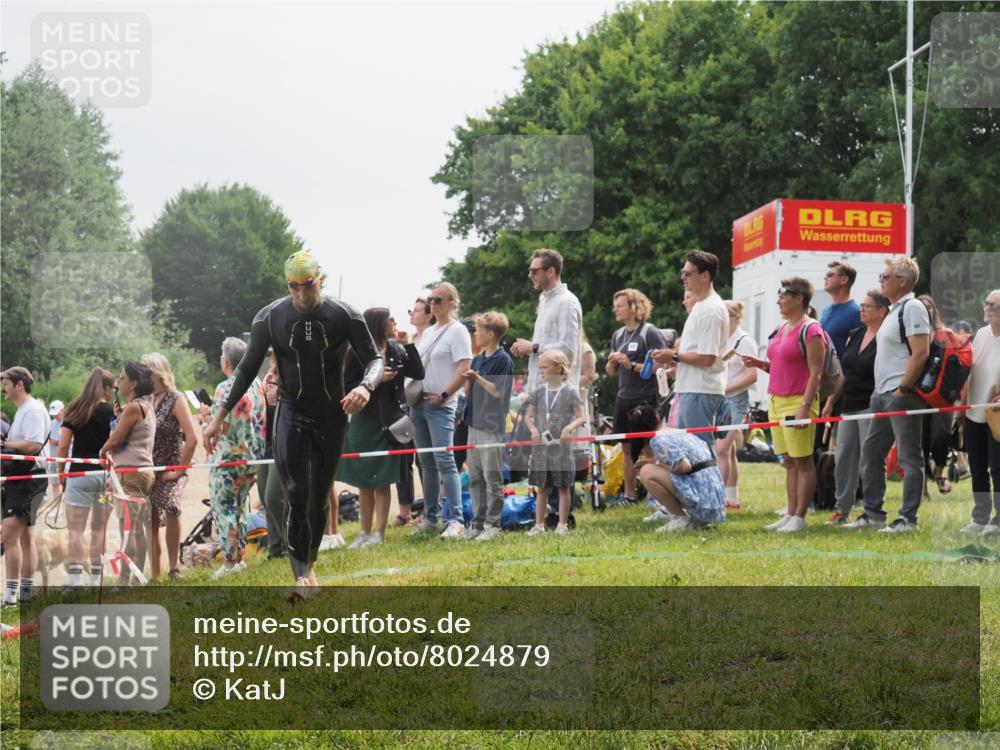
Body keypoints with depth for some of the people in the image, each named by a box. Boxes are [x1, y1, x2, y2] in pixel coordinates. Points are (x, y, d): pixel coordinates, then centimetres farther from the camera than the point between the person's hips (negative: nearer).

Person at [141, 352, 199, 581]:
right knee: (151, 522, 3)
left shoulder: (176, 399, -8)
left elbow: (192, 438, -16)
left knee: (170, 506, -28)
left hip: (170, 472, -6)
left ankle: (173, 567, -18)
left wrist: (179, 470, -16)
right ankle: (154, 575, 11)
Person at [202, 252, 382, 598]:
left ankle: (310, 564, 28)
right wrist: (219, 416, -3)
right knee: (296, 493, -17)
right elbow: (247, 368, 1)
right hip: (292, 414, -1)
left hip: (332, 416, 1)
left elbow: (374, 359, -7)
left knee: (319, 498, 10)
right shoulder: (270, 317, -7)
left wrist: (366, 386, -31)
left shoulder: (345, 315, -9)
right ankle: (301, 573, -16)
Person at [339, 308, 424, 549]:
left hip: (389, 421, 2)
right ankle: (365, 532, 17)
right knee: (363, 480, 7)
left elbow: (418, 373, -2)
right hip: (364, 421, -1)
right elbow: (346, 385, -10)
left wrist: (410, 344, -7)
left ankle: (378, 533, 5)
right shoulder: (358, 352, -7)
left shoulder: (397, 350, 4)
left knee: (382, 481, 2)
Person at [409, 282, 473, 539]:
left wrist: (442, 396, -16)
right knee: (427, 463, 10)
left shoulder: (457, 331, -5)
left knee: (444, 461, -14)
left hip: (440, 405, -8)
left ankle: (456, 520, -15)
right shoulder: (427, 332, 18)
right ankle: (430, 518, 15)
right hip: (418, 403, 8)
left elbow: (464, 371, -13)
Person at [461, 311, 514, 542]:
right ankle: (478, 522, 16)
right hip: (474, 423, 8)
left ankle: (493, 524, 1)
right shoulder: (477, 359, 14)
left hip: (492, 426, -8)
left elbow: (499, 391, -13)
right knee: (475, 477, 10)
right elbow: (468, 391, 15)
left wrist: (477, 378, -18)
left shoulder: (503, 360, -8)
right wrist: (467, 379, -3)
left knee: (492, 477, -3)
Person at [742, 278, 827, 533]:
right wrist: (761, 365, 7)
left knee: (803, 461, -4)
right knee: (790, 462, 10)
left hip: (798, 401, -9)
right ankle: (790, 514, 13)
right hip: (777, 399, 9)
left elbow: (815, 372, -14)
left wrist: (805, 407, -21)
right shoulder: (781, 329, 17)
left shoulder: (811, 330, -9)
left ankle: (799, 517, -3)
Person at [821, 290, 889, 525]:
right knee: (843, 457, 9)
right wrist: (831, 400, 17)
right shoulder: (854, 336, 14)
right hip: (849, 406, 8)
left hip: (871, 407, -8)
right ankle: (842, 509, 17)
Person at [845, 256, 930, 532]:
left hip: (901, 395, -11)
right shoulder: (894, 310, 19)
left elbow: (920, 353, -20)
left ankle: (908, 519, -1)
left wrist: (902, 390, -20)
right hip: (882, 394, 11)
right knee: (870, 453, 13)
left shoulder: (912, 308, -11)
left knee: (909, 458, -4)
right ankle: (873, 514, 19)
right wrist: (881, 391, 17)